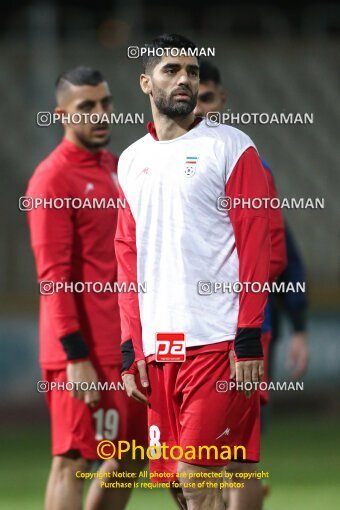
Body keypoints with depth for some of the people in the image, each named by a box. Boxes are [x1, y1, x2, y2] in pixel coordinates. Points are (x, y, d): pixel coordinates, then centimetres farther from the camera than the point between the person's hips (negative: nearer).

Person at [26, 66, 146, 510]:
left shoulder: (115, 167, 14)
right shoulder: (53, 178, -11)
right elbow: (54, 274, -16)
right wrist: (76, 356, -21)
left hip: (124, 346, 9)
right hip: (84, 353, -9)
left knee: (128, 458, 13)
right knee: (72, 461, -8)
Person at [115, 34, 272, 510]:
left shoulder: (230, 147, 0)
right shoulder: (132, 160, 16)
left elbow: (255, 247, -5)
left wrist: (249, 340, -13)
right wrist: (131, 348, 10)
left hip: (216, 343, -5)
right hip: (157, 347, 5)